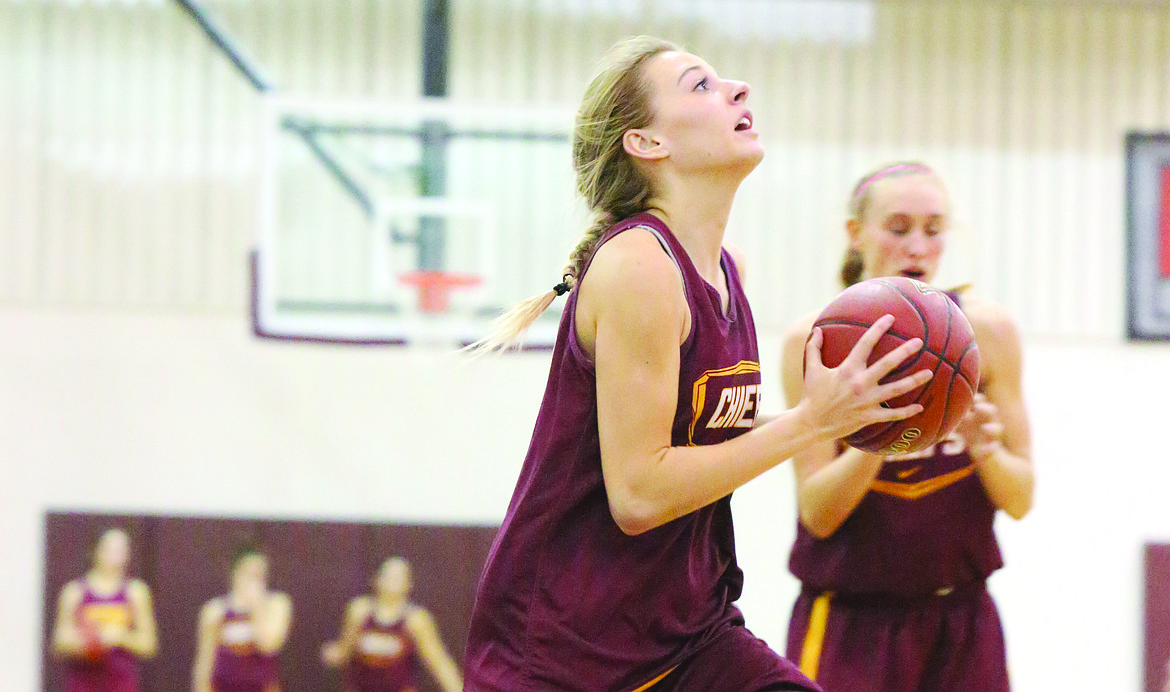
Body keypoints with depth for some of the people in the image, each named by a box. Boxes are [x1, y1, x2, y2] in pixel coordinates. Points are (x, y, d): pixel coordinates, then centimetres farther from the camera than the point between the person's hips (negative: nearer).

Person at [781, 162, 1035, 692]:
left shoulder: (986, 330, -1)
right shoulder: (814, 341, -6)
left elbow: (1020, 500, 1)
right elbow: (817, 512, -9)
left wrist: (985, 449, -20)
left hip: (961, 619, 2)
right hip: (850, 622, -2)